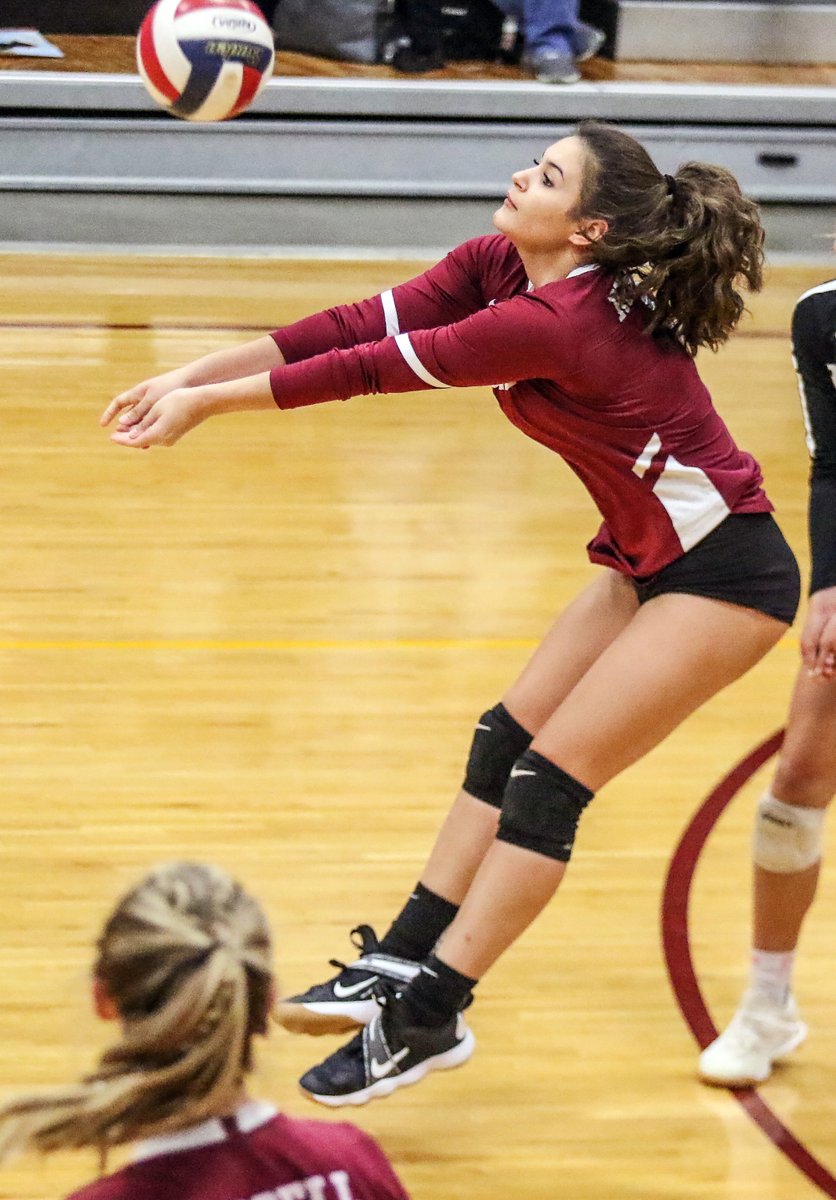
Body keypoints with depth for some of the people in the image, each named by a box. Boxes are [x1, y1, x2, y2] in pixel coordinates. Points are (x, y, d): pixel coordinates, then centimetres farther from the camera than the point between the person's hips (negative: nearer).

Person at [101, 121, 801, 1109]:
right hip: (647, 560, 9)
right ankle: (402, 963, 11)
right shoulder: (496, 267, -2)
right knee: (504, 743, 6)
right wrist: (188, 378, -10)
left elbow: (373, 370, -23)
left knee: (549, 778, -8)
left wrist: (207, 402, -14)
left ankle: (428, 1018, -2)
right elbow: (361, 325, -5)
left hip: (724, 572, -9)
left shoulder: (550, 322, -29)